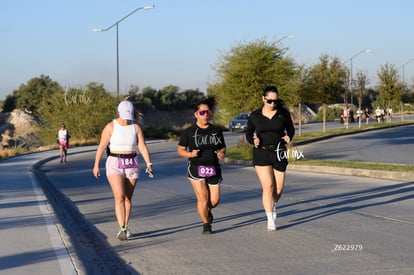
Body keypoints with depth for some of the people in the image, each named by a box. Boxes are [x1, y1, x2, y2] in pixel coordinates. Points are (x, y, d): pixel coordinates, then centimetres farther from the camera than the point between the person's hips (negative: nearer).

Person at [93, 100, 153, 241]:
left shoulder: (136, 127, -3)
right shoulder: (110, 127, -9)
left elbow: (143, 147, -9)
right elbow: (101, 146, -3)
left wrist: (149, 164, -20)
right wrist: (96, 165, 0)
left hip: (131, 165, 3)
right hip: (115, 165, -3)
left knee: (128, 198, 10)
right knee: (119, 197, -16)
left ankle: (125, 227, 24)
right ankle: (122, 229, -17)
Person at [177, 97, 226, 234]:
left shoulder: (216, 130, 10)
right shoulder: (189, 132, -1)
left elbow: (223, 148, 17)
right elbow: (180, 150, 2)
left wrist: (222, 154, -7)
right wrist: (190, 154, -18)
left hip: (213, 169, 3)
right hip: (196, 168, -3)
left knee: (215, 200, 2)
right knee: (202, 197, -11)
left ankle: (207, 210, 39)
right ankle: (206, 224, 8)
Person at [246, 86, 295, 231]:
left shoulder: (283, 113, 0)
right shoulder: (255, 116, -1)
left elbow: (290, 129, 13)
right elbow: (248, 134, 9)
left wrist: (289, 137, -9)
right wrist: (254, 140, -12)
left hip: (279, 154, 2)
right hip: (261, 154, -1)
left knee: (279, 188, 5)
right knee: (267, 187, -13)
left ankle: (273, 206, 39)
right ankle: (270, 220, -6)